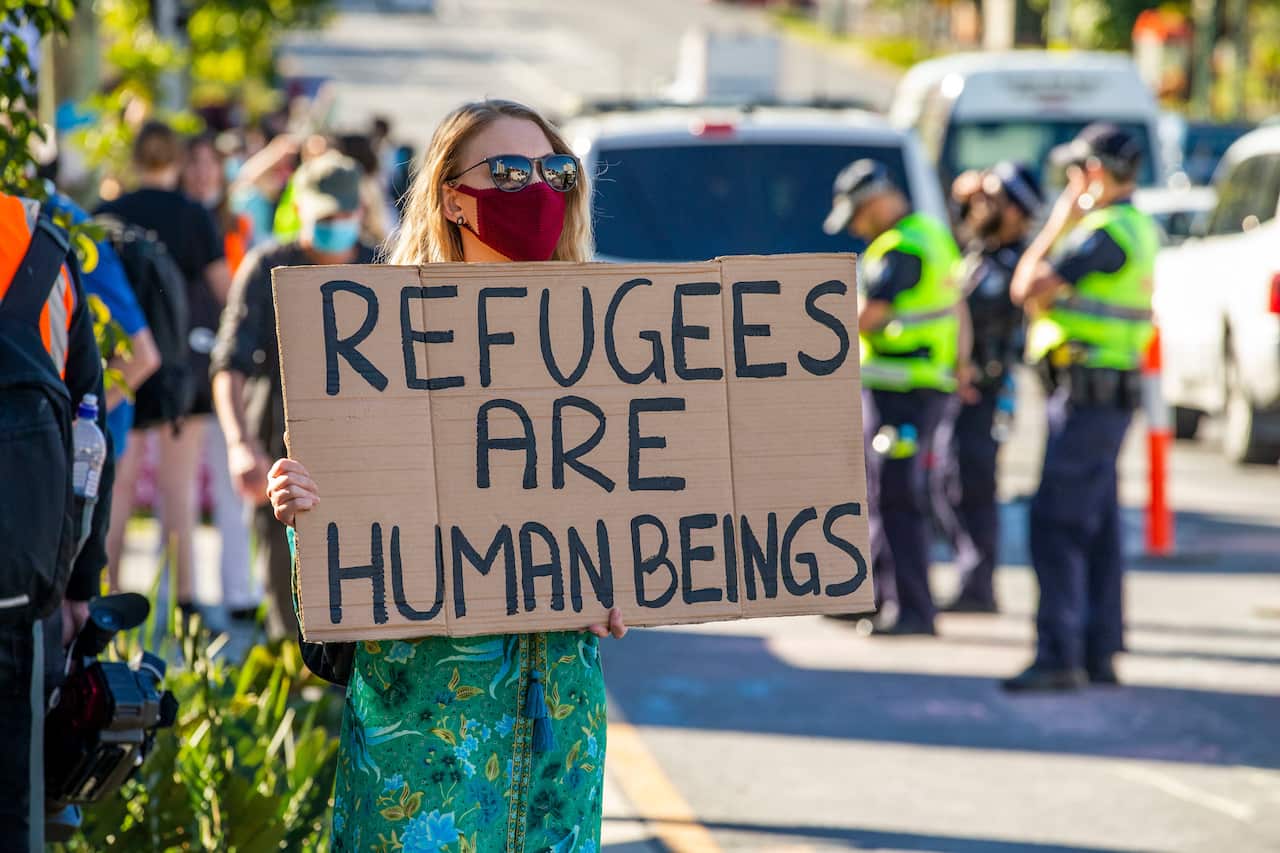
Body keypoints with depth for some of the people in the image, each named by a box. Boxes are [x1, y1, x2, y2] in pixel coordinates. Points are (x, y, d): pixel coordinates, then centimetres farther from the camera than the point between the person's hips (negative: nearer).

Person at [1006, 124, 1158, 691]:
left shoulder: (1106, 232, -17)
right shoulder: (1138, 228, 16)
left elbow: (1026, 288, -19)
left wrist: (1058, 223, -9)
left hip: (1088, 392, -10)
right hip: (1107, 393, 10)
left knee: (1057, 522, -11)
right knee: (1097, 527, 13)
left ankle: (1058, 657, -14)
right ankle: (1100, 651, 18)